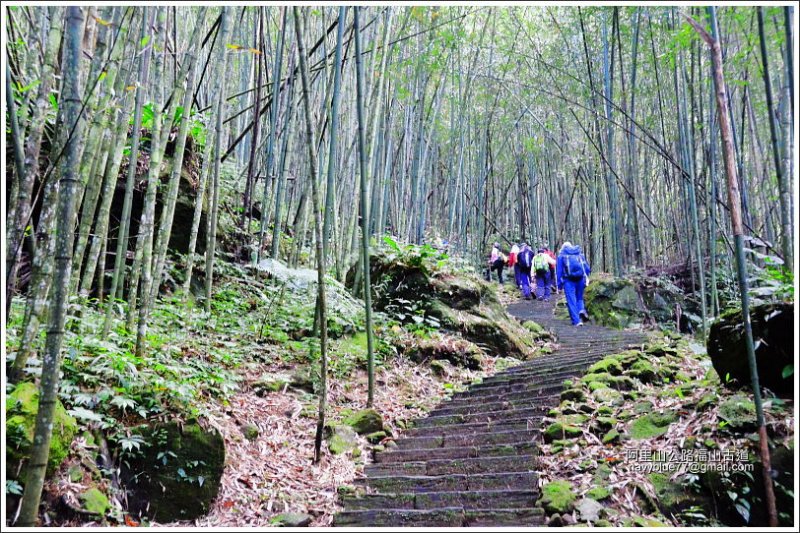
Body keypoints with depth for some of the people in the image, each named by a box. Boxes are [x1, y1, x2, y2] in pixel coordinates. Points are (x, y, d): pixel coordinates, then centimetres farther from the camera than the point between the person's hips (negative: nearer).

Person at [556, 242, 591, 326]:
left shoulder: (561, 255, 8)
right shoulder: (580, 253, 16)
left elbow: (559, 270, 3)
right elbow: (587, 267, 11)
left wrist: (559, 284, 4)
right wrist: (586, 279, 15)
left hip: (569, 280, -3)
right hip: (580, 279, 3)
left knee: (571, 300, -1)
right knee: (579, 297, 20)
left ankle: (576, 321, -7)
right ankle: (581, 309, -8)